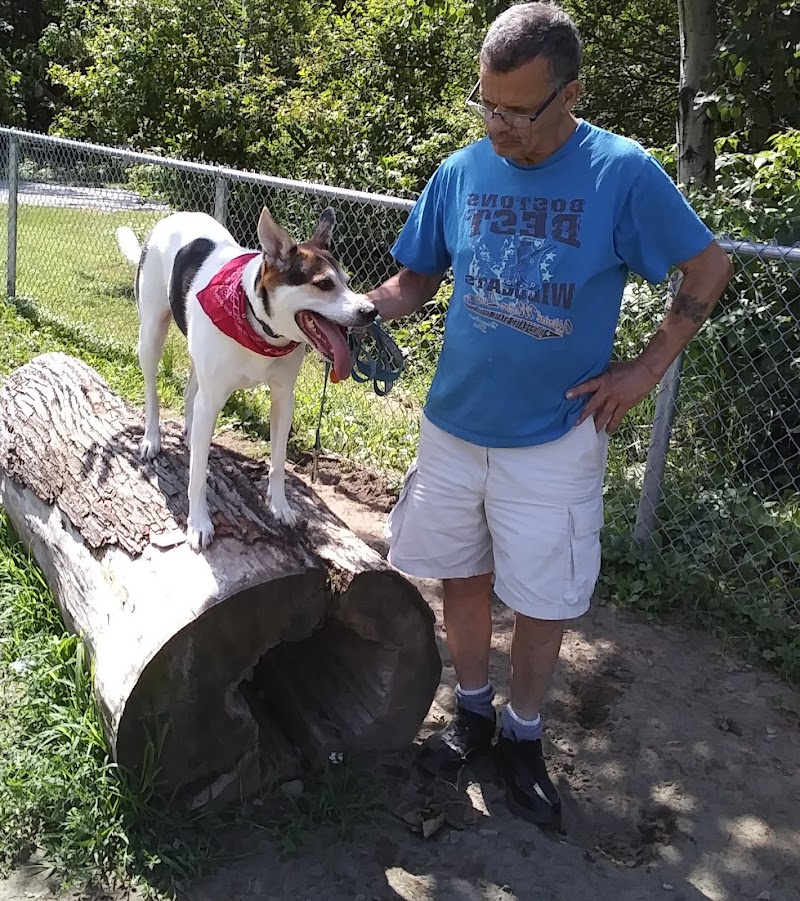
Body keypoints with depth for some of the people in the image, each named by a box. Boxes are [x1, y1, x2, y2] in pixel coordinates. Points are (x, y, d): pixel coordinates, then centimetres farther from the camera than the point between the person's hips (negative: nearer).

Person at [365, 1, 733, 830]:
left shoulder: (622, 174, -12)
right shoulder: (461, 172, -3)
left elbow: (709, 267, -3)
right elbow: (415, 281, 6)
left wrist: (647, 368, -8)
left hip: (554, 440, -3)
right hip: (453, 422, 3)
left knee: (541, 600, 8)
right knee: (462, 578, 15)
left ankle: (522, 737, 32)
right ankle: (472, 716, 37)